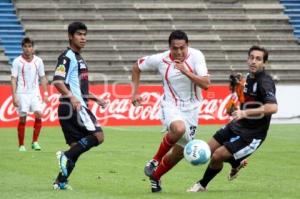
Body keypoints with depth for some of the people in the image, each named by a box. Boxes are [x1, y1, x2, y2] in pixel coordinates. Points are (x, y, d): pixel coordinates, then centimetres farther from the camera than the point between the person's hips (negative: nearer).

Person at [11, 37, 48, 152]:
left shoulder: (38, 61, 6)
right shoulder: (17, 62, -3)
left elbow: (42, 78, 12)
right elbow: (13, 79, -4)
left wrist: (45, 93, 6)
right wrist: (14, 96, -11)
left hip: (35, 92, 2)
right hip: (22, 94, -2)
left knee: (39, 114, -13)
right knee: (22, 118, -3)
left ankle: (35, 142, -1)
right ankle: (21, 145, 7)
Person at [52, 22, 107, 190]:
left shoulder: (79, 58, 22)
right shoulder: (67, 57, -9)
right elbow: (57, 81, -23)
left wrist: (94, 98, 31)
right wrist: (71, 97, -36)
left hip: (78, 106, 10)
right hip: (73, 107, -10)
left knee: (77, 146, 6)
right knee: (98, 135, -16)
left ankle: (61, 181, 5)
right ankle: (66, 156, -16)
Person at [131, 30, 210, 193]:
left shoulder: (196, 56, -13)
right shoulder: (160, 60, -11)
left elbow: (205, 84, -20)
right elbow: (137, 66, 7)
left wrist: (186, 71, -31)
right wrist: (135, 92, 5)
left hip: (191, 109, 2)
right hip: (171, 106, -2)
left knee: (180, 152, 7)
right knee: (179, 129, -37)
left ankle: (155, 176, 34)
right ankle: (155, 160, -13)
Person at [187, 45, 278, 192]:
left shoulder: (265, 82, -24)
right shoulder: (249, 77, 3)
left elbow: (272, 107, -39)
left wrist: (245, 112, -42)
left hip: (252, 135, -9)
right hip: (237, 125, 9)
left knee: (217, 156, -12)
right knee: (210, 150, 12)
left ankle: (202, 185, 16)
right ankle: (237, 163, 40)